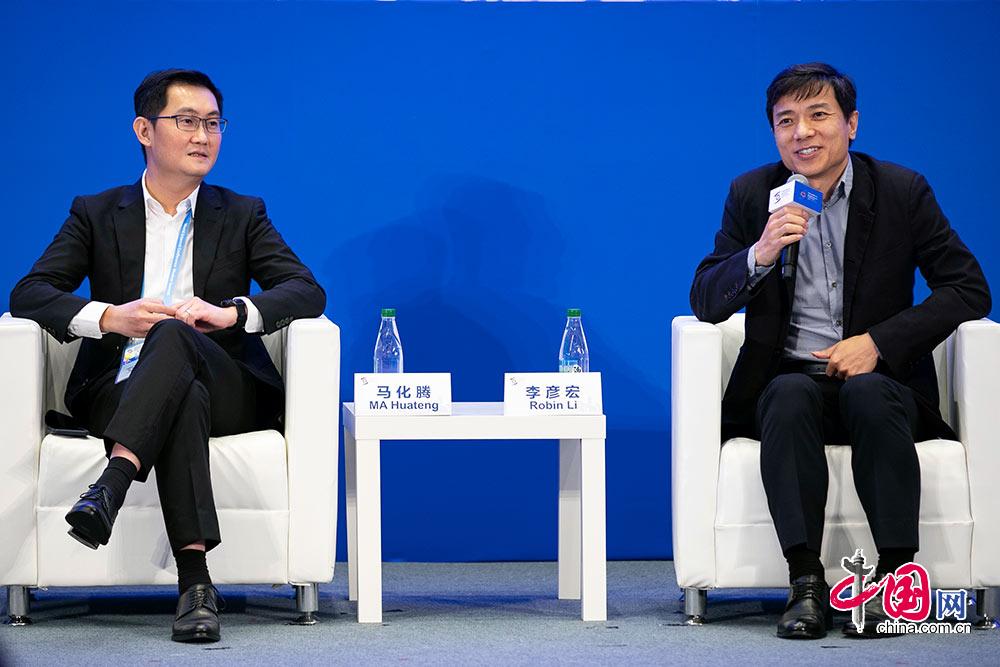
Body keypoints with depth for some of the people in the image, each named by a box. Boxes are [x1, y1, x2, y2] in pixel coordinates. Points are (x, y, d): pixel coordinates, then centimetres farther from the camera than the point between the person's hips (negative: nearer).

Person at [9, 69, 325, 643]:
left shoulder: (243, 215, 16)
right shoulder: (97, 214, 15)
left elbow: (307, 291, 1)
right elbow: (29, 294, 3)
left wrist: (230, 312, -19)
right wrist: (109, 317, -17)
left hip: (228, 393, 0)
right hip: (117, 389, 0)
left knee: (173, 333, -36)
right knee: (185, 397, -39)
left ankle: (111, 485, -54)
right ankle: (195, 580, -52)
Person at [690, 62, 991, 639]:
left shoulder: (902, 191, 0)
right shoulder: (752, 195, 4)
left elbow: (970, 289, -3)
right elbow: (706, 303, 0)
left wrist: (878, 342, -15)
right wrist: (760, 254, -21)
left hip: (879, 375, -1)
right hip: (789, 377, 1)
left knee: (869, 394, -35)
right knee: (790, 397, -34)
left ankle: (896, 575, -31)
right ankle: (806, 582, -36)